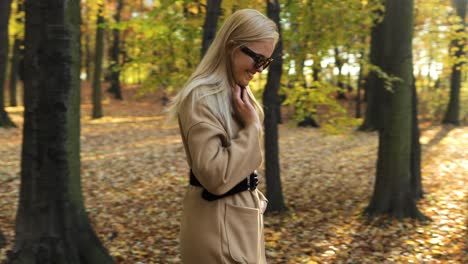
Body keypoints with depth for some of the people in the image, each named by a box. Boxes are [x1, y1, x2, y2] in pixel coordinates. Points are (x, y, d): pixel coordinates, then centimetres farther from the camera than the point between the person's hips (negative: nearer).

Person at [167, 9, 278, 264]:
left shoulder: (234, 92, 11)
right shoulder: (201, 98, -20)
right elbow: (216, 176, -26)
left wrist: (253, 197, 11)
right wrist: (251, 127, -20)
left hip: (241, 213, 9)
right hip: (219, 222, -9)